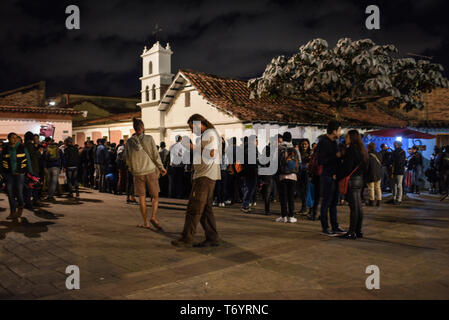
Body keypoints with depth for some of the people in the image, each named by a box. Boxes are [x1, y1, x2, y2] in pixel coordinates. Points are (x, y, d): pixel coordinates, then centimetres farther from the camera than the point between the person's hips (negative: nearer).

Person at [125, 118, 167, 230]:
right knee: (155, 196, 8)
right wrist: (161, 168, 6)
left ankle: (146, 222, 14)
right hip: (151, 170, -2)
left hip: (137, 173, 2)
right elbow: (155, 155, -6)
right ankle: (153, 216, -12)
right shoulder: (149, 138, -7)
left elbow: (128, 159, 6)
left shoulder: (129, 142, 1)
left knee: (142, 198, 10)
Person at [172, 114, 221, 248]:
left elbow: (212, 153, -22)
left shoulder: (209, 133, -9)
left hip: (205, 176, -11)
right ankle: (212, 238, 13)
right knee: (206, 208, 10)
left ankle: (187, 238, -5)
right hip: (204, 175, 11)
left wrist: (194, 147, -13)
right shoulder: (206, 135, 23)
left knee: (194, 208, -9)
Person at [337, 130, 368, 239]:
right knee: (358, 206, 11)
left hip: (352, 181, -9)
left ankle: (352, 232, -2)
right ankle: (358, 231, 17)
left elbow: (347, 167, -18)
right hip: (359, 180, 9)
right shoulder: (361, 150, 14)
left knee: (354, 207, -6)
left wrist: (337, 176, -7)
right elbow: (364, 167, 16)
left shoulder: (351, 150, -14)